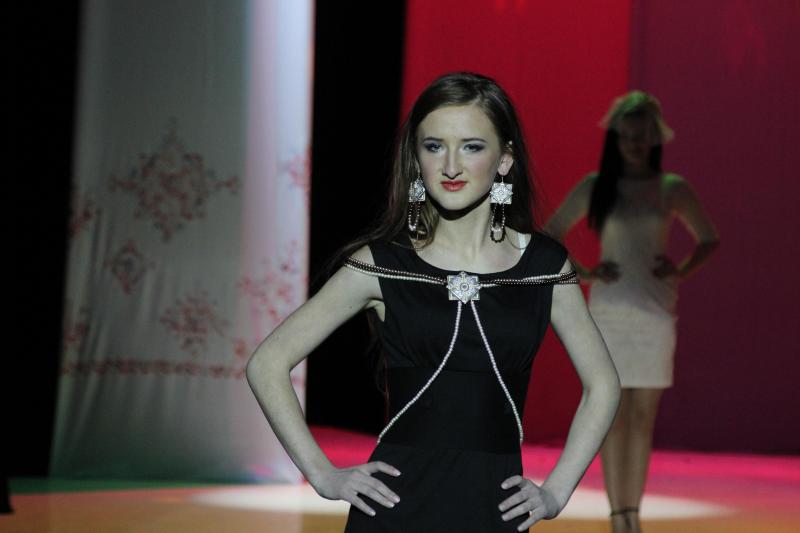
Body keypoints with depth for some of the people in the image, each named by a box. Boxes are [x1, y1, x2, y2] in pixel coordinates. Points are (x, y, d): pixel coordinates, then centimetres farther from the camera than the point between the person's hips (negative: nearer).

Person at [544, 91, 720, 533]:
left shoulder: (672, 189, 5)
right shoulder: (595, 187, 3)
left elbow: (709, 239, 16)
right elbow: (549, 236, 10)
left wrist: (681, 271, -2)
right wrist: (582, 273, -3)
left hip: (655, 311, 1)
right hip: (608, 310, -1)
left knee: (644, 417, 3)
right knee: (613, 415, -3)